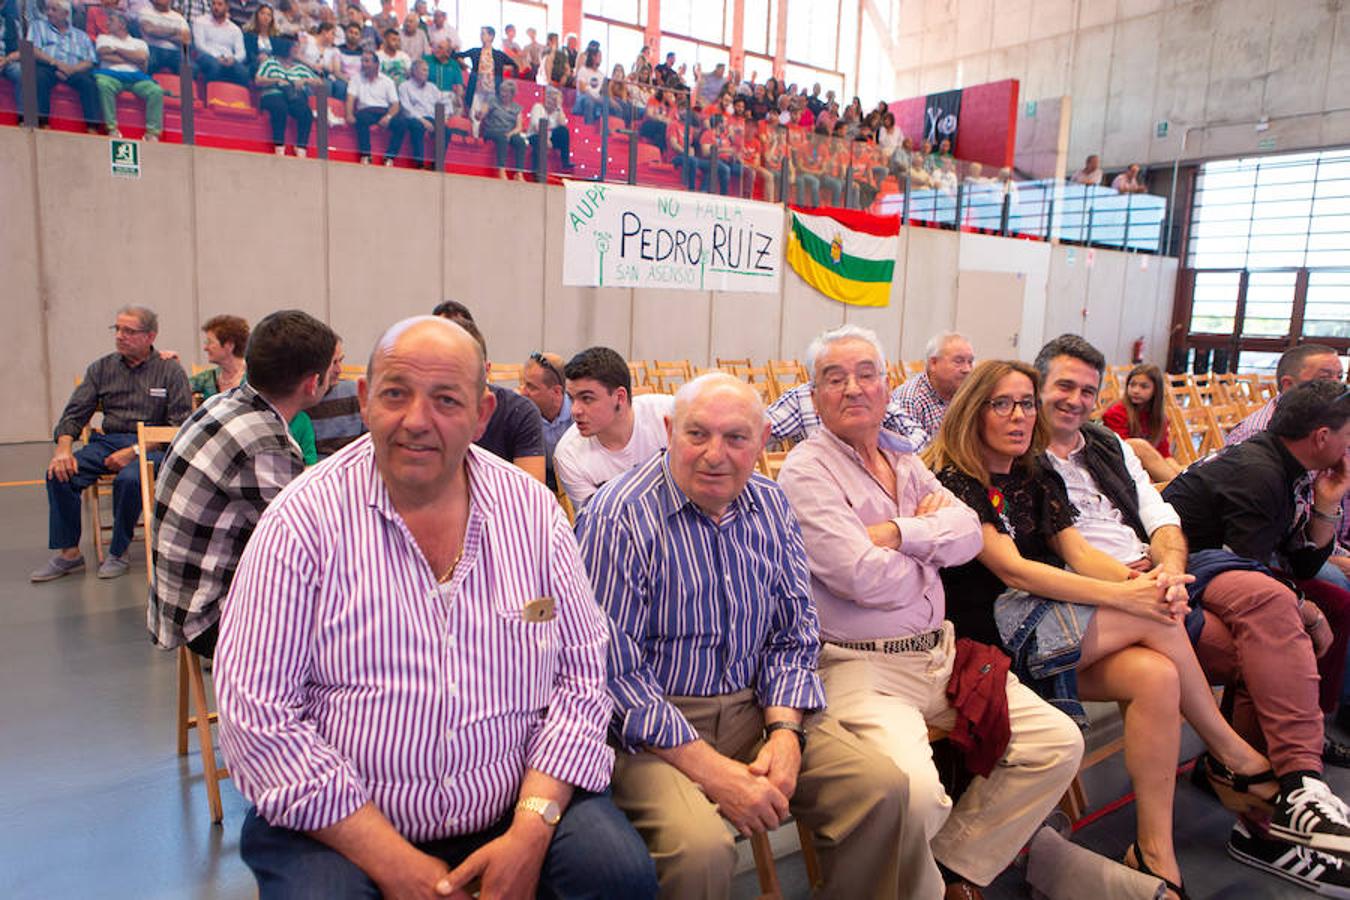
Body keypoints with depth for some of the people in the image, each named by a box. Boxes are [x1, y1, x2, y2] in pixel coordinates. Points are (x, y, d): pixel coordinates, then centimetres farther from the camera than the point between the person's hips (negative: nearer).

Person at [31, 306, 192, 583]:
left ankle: (118, 553, -13)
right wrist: (63, 447, -10)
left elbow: (180, 426, -8)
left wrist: (134, 451, -17)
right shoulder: (101, 368, 12)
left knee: (129, 478, -34)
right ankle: (68, 553, -7)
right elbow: (74, 413, 10)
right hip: (108, 441, 5)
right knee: (59, 473, -19)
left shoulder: (170, 371, -1)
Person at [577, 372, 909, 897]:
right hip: (650, 727, -5)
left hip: (756, 707, 6)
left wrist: (785, 729, -8)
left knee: (883, 787, -11)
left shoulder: (770, 506, 5)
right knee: (701, 846, -31)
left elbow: (794, 632, 9)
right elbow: (613, 671, -17)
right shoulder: (619, 518, -15)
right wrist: (712, 770, -19)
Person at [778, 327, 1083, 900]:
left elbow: (968, 531, 2)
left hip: (940, 652, 8)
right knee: (913, 788, -30)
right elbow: (863, 578, -18)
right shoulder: (806, 471, -8)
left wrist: (896, 532, -13)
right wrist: (931, 538, -1)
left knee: (1059, 743, 1)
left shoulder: (903, 461, 16)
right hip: (860, 665, -7)